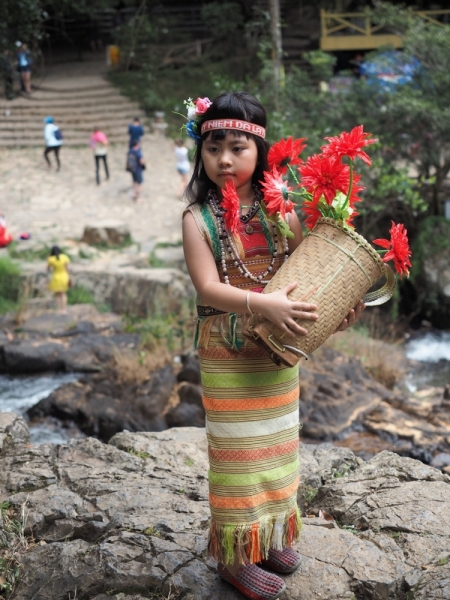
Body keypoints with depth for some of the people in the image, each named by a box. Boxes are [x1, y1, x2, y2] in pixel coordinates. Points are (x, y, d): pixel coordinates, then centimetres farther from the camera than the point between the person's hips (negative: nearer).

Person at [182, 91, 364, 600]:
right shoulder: (199, 218, -11)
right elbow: (207, 288, -19)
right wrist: (263, 304, -32)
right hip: (227, 357, -4)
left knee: (276, 443, 17)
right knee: (237, 449, 6)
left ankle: (271, 534, 37)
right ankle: (234, 554, 21)